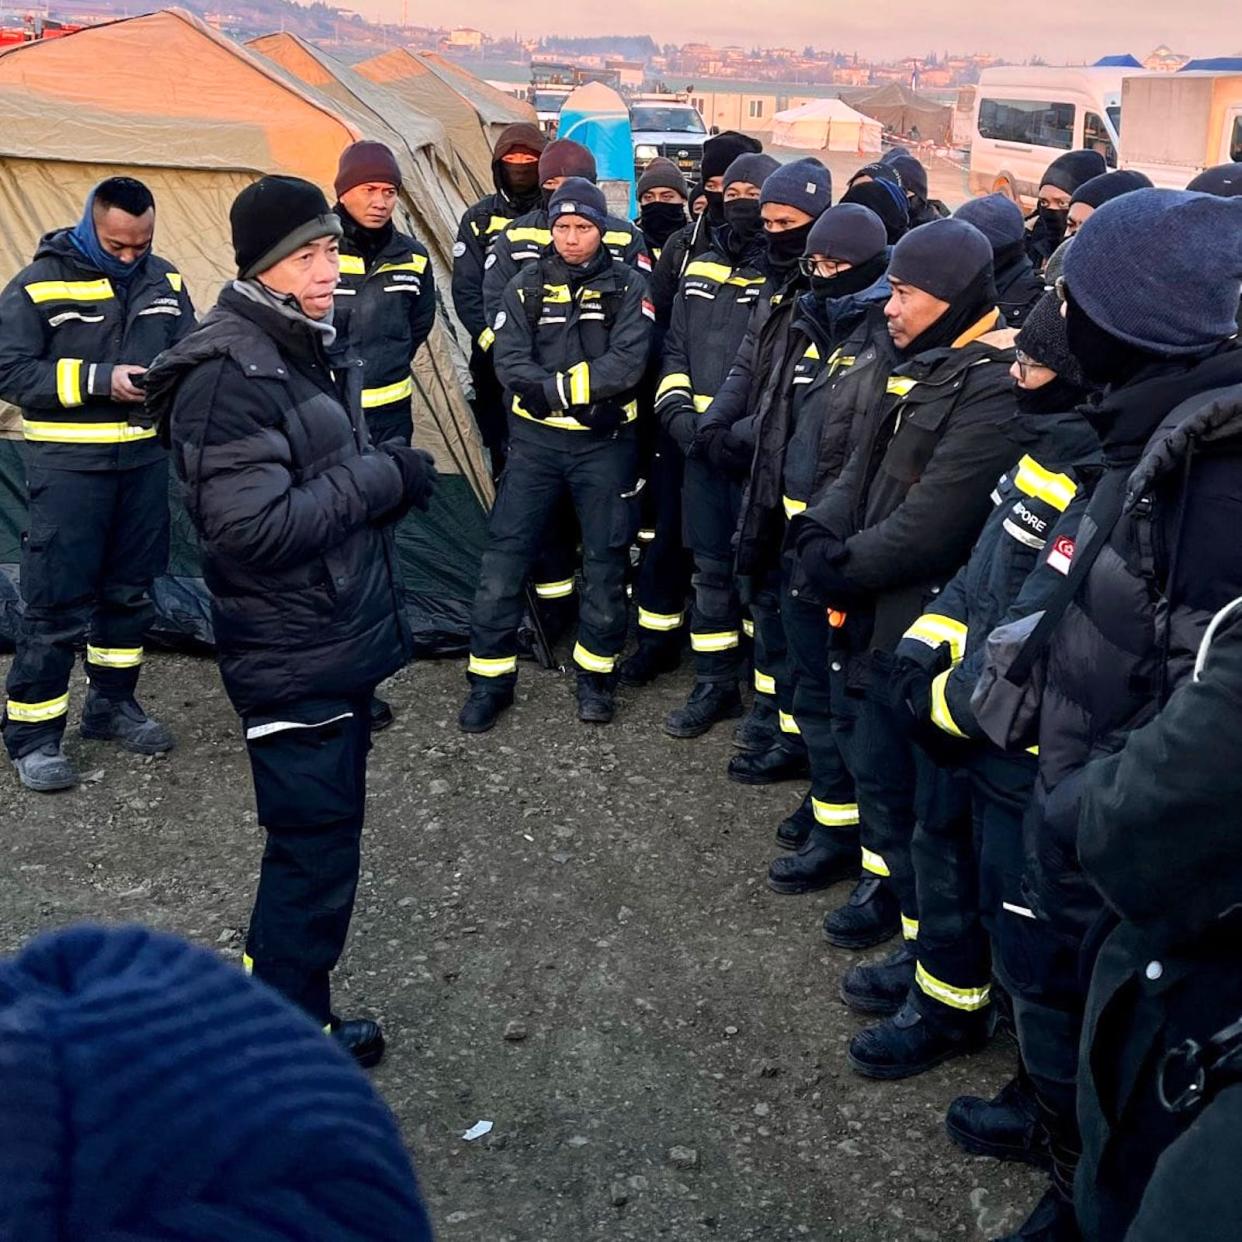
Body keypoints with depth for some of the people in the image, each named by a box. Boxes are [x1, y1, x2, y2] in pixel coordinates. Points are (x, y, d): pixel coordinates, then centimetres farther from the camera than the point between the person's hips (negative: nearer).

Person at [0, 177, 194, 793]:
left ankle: (112, 706, 30)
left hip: (145, 458, 5)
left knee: (130, 592, 14)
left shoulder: (164, 281, 6)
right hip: (68, 464, -5)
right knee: (56, 603, -4)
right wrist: (99, 380, -20)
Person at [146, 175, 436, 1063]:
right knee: (315, 845, 0)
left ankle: (296, 1010, 38)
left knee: (327, 830, 20)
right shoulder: (229, 376, -21)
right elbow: (254, 526, -28)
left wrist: (389, 471, 1)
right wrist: (381, 477, -21)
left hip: (344, 637, 10)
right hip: (293, 657, -10)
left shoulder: (312, 346, 10)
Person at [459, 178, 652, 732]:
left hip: (605, 444, -1)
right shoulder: (527, 286, 4)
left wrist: (551, 386, -17)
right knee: (504, 555, -1)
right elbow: (510, 364, -8)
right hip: (536, 441, 1)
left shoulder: (627, 286, 0)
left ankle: (595, 673, 25)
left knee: (606, 560, 8)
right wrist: (581, 394, -19)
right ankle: (490, 677, 11)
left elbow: (627, 364, -14)